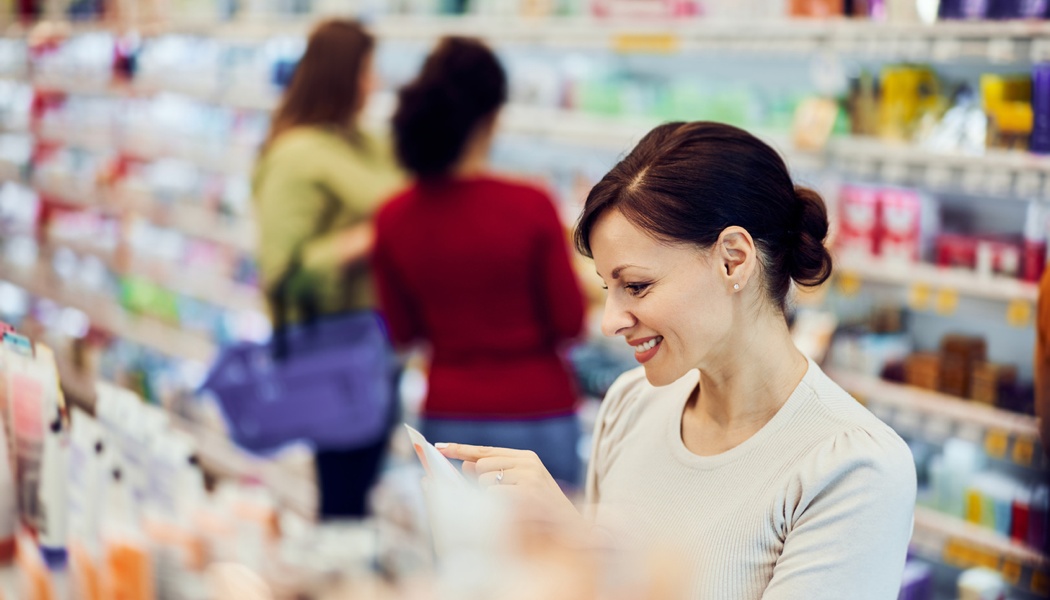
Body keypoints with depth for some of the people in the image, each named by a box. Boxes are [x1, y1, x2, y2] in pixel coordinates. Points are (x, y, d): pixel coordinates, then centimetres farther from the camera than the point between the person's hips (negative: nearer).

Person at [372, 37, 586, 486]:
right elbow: (569, 323, -8)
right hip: (536, 414, -3)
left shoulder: (393, 218, -5)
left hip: (445, 419, 3)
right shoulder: (531, 207, -15)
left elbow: (402, 331, 6)